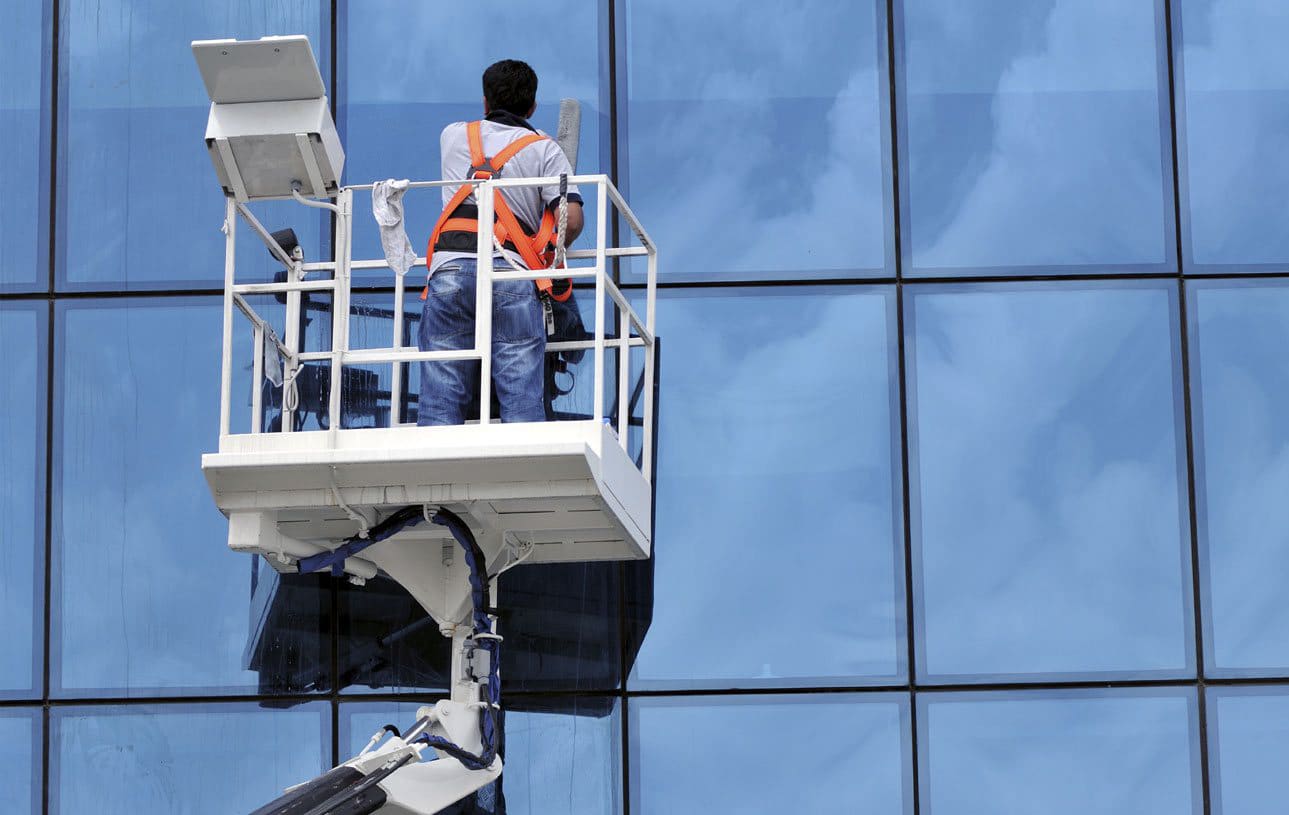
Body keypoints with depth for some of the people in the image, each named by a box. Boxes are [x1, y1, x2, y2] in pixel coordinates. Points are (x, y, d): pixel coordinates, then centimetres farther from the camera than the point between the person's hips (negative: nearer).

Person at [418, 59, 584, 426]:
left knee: (440, 398, -2)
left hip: (450, 268, 2)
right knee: (522, 399, -5)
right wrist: (550, 253, 21)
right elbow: (572, 219, 2)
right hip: (511, 272, -2)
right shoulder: (544, 149, 14)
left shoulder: (453, 135, 23)